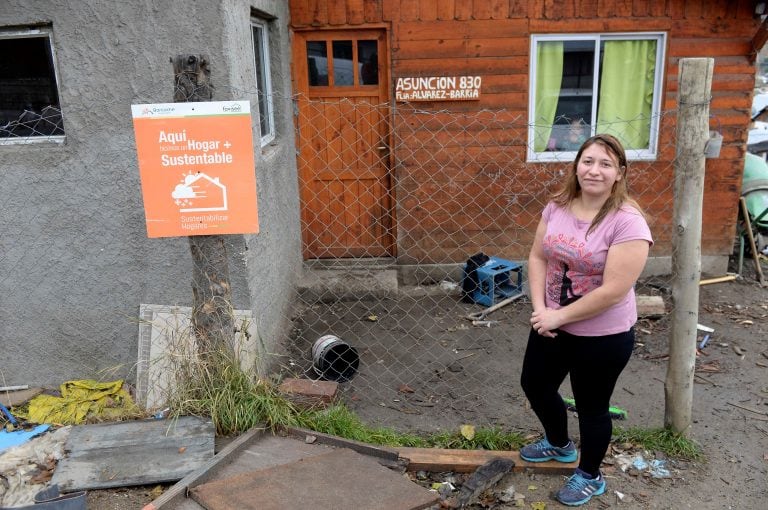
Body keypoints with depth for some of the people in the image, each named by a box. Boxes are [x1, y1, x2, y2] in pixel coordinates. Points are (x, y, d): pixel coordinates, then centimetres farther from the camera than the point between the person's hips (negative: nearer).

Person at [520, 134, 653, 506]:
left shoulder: (628, 223, -23)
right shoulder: (558, 206, -4)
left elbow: (613, 292, -26)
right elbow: (538, 257, 2)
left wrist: (558, 316, -19)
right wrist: (539, 309, -10)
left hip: (603, 337, -7)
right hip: (552, 324, 7)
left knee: (591, 406, 12)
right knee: (535, 384, 23)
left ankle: (590, 476, 40)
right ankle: (559, 445, 52)